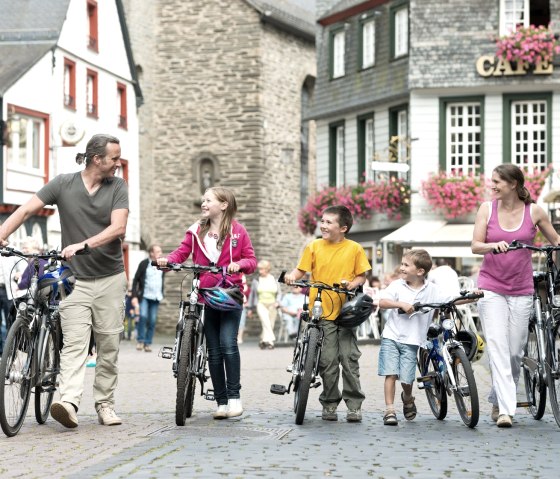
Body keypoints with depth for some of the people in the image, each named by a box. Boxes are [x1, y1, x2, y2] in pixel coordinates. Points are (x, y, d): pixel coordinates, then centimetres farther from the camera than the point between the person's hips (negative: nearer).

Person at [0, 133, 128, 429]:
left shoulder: (117, 187, 0)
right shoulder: (63, 184, -2)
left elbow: (118, 228, -13)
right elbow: (26, 210, -5)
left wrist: (83, 244, -27)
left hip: (110, 278, 1)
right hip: (75, 279, -1)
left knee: (108, 346, 5)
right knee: (74, 343, -13)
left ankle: (105, 404, 14)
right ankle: (69, 402, -26)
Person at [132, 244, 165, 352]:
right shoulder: (144, 264, -2)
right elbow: (136, 280, 0)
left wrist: (162, 294, 15)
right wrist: (134, 295, -7)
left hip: (156, 297, 4)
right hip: (144, 296, -4)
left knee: (152, 321, 1)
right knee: (143, 316, -20)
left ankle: (148, 343, 9)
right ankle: (140, 340, -5)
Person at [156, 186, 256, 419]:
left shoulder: (237, 231, 0)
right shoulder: (196, 231, 7)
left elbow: (251, 259, 2)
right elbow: (182, 252, 1)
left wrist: (239, 264, -19)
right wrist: (167, 260, -19)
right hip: (205, 296, 3)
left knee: (228, 344, -17)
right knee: (214, 350, 6)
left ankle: (234, 396, -5)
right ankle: (221, 401, 13)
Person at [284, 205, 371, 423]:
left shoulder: (354, 249, 3)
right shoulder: (314, 247, 5)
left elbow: (362, 275, 8)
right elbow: (301, 269, 5)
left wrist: (352, 284, -12)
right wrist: (292, 276, -15)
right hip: (321, 312, 0)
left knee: (350, 359, -1)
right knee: (327, 360, 0)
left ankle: (354, 405, 7)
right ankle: (329, 404, 13)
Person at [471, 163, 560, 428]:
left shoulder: (534, 211, 1)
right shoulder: (487, 208, 1)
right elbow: (475, 246, -5)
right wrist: (494, 245, -25)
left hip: (521, 289, 1)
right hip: (491, 287, -1)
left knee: (515, 351, 3)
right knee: (497, 348, -13)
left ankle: (498, 401, 23)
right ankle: (506, 409, -16)